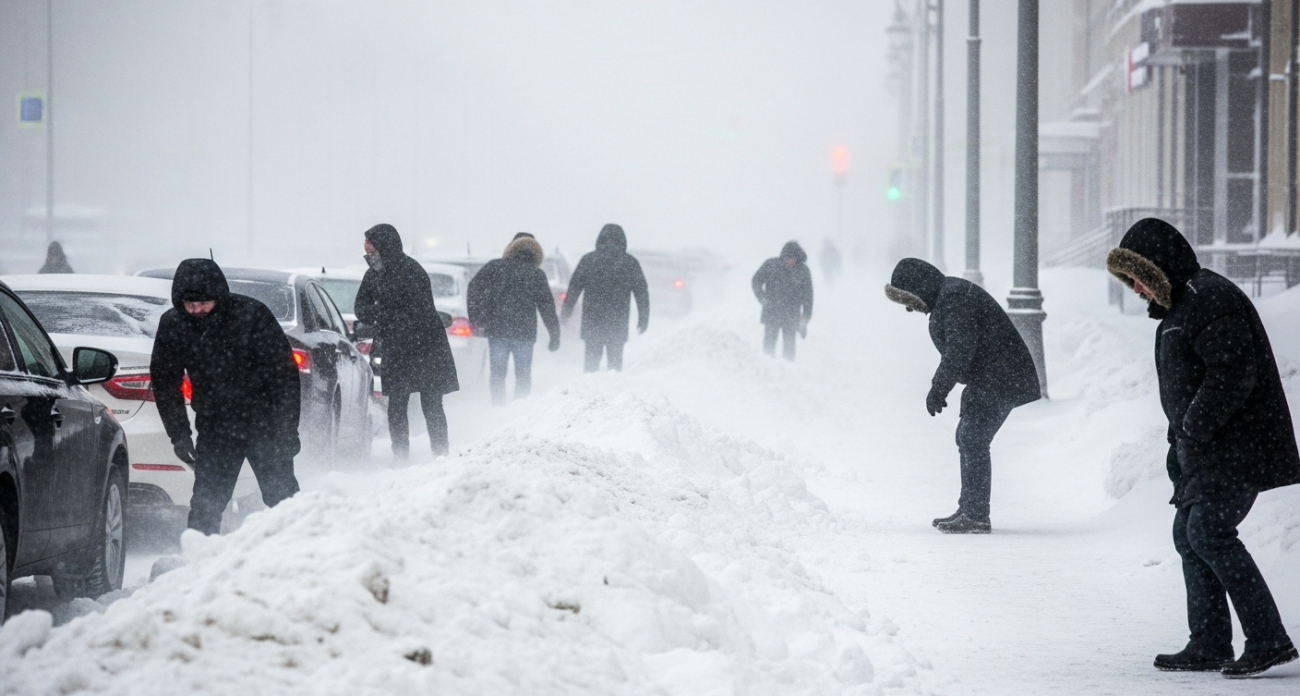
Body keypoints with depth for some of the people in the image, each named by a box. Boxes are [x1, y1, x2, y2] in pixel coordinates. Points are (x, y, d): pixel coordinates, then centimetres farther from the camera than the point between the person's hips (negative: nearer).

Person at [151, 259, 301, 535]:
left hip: (263, 423, -3)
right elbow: (165, 383, 6)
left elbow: (284, 373, -13)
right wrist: (178, 434, 2)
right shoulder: (171, 325, -7)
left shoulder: (251, 315, -17)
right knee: (205, 504, -1)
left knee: (283, 499, -2)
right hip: (215, 428, 3)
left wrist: (286, 429, -15)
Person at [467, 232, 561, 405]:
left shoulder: (494, 267, 5)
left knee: (497, 373, 9)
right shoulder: (537, 275, 4)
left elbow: (474, 288, -3)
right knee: (523, 375, 10)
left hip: (496, 331, 0)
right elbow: (547, 307, 4)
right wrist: (555, 335, 8)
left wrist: (475, 319, -1)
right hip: (524, 333, 0)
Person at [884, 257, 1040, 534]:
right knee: (967, 439, 15)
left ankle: (976, 517, -13)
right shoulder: (945, 298, 15)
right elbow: (954, 351, 20)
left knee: (973, 441, -13)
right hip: (986, 381, 11)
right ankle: (968, 510, 22)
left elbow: (958, 351, -24)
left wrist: (938, 389, -18)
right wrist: (939, 387, 14)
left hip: (999, 381, -11)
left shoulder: (955, 298, -19)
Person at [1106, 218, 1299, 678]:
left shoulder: (1212, 300, -16)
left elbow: (1232, 376, -24)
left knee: (1209, 533, -17)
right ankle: (1209, 646, 14)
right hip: (1207, 451, 11)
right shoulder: (1179, 306, 19)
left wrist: (1192, 433, -21)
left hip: (1236, 448, -11)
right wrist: (1180, 445, 16)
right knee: (1189, 535, 9)